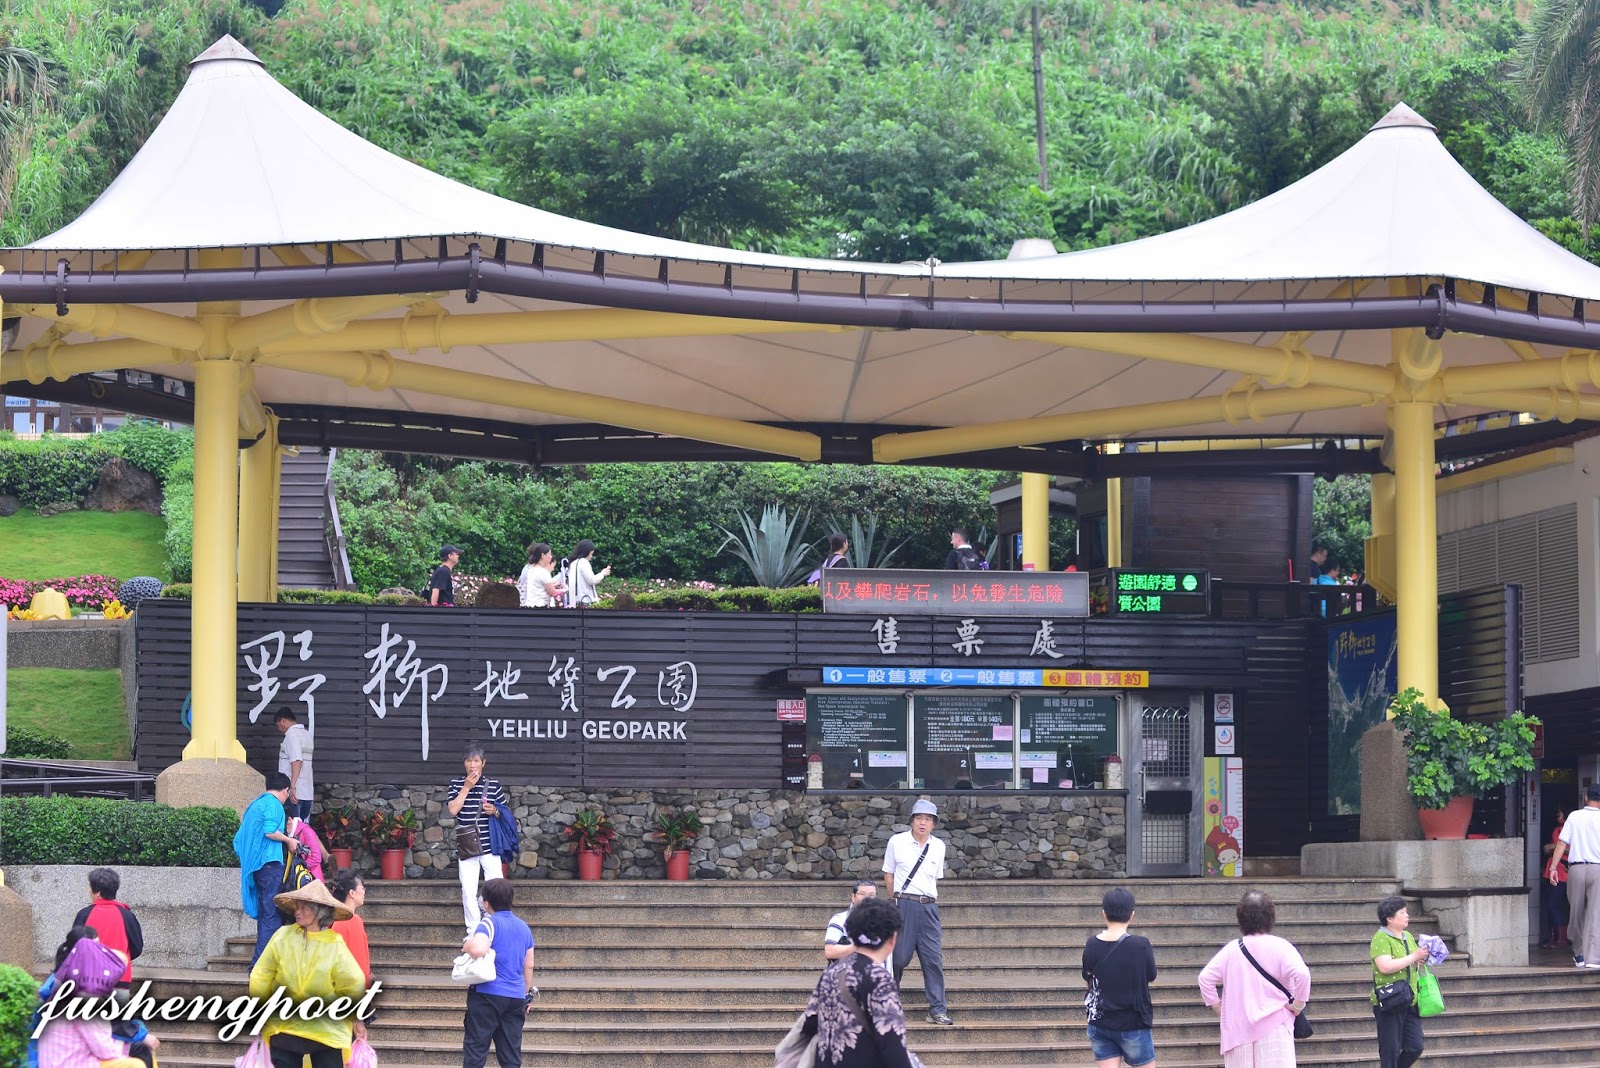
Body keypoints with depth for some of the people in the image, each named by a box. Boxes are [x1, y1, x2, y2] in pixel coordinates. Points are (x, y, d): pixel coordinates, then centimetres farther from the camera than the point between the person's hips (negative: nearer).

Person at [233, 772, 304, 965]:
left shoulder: (255, 804, 21)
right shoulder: (274, 804, -5)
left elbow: (240, 838, 22)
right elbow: (270, 831, -20)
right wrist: (289, 840, -5)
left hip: (254, 865, 9)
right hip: (269, 863, -9)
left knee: (265, 914, 14)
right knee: (273, 915, -11)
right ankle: (260, 962, -18)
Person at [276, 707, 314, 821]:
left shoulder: (292, 734, -9)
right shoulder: (306, 734, 17)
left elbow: (297, 761, -21)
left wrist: (292, 786, -24)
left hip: (294, 794, -8)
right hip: (307, 793, 8)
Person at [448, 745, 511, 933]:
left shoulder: (494, 785, 5)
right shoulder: (456, 784, 6)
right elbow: (453, 810, -7)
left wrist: (496, 811, -11)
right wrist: (467, 787, -9)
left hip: (490, 847, 0)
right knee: (468, 891, 1)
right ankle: (473, 931, 10)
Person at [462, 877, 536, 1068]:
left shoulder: (489, 923, -9)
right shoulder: (523, 927, 12)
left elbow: (478, 950, -29)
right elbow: (529, 965, 18)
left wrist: (467, 946, -8)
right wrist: (528, 994, 28)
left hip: (488, 995, -6)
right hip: (516, 998, 6)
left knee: (475, 1051, -2)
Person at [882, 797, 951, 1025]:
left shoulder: (938, 847, 10)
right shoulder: (897, 842, 2)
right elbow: (888, 874, 8)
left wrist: (930, 899, 11)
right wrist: (897, 900, 5)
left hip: (928, 906, 3)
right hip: (904, 904, -3)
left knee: (933, 958, -1)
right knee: (899, 956, -1)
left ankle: (937, 1010, 2)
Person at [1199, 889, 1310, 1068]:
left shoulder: (1231, 949, 3)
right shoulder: (1279, 947, -7)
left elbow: (1206, 977, 2)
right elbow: (1302, 973, -21)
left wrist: (1216, 1005, 12)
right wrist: (1298, 1004, -8)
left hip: (1238, 1029, 3)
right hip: (1273, 1026, -3)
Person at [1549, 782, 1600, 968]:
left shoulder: (1574, 817, 2)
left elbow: (1562, 844, -2)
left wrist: (1553, 867, 0)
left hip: (1576, 868, 1)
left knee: (1576, 912, 16)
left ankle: (1579, 954, 28)